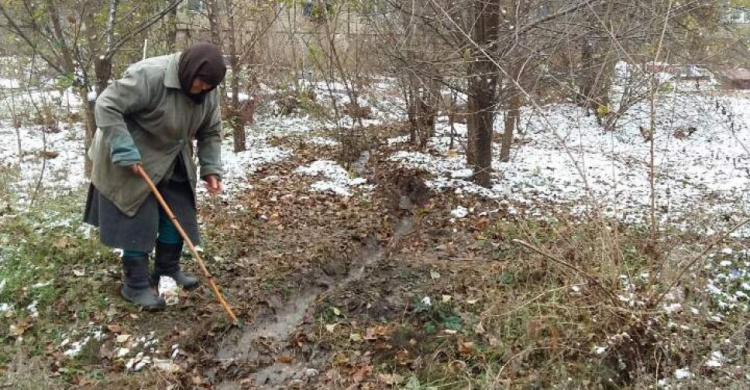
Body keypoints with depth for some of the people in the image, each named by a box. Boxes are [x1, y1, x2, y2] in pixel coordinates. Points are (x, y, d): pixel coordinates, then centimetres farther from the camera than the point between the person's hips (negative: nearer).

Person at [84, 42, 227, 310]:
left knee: (179, 215, 7)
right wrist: (123, 149, -32)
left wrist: (211, 170, -9)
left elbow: (210, 133, 1)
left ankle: (167, 270, 25)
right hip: (134, 160, -7)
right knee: (138, 220, -5)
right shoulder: (149, 75, -30)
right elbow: (107, 105, -28)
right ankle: (135, 285, 6)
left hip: (171, 161, 7)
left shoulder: (206, 93, -9)